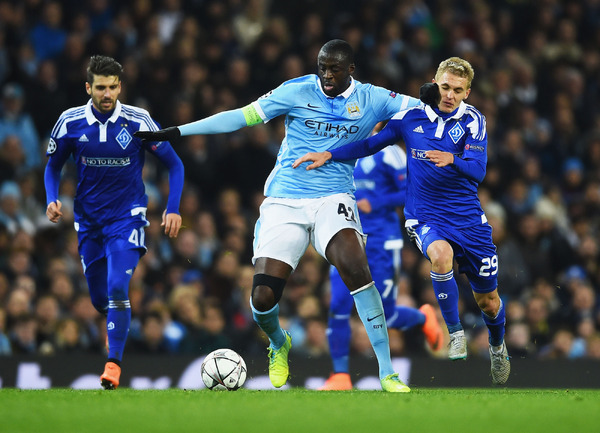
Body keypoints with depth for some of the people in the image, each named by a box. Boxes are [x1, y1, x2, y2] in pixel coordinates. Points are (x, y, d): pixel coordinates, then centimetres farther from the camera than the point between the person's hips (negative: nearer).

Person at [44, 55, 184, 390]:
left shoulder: (138, 121, -12)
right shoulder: (70, 122, -6)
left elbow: (174, 164, -1)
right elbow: (54, 166, 9)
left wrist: (173, 209, -11)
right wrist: (53, 199, -9)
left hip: (127, 218, -3)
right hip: (89, 221, 3)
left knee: (117, 289, -22)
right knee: (100, 299, 11)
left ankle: (114, 362, -18)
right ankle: (119, 323, 46)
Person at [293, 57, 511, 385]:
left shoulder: (473, 121, -5)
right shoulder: (412, 117, 0)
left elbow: (478, 170, -17)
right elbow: (371, 144, 10)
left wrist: (452, 159, -38)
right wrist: (328, 155, 1)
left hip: (468, 219, 0)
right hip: (425, 218, 0)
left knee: (489, 302, 8)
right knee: (441, 254, -36)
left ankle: (497, 347, 42)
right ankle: (455, 334, -19)